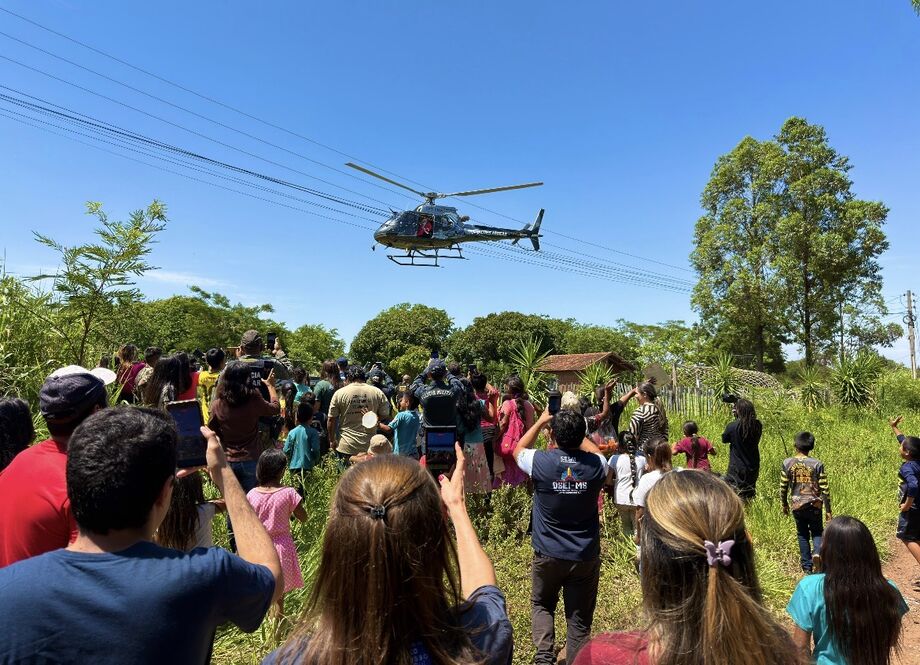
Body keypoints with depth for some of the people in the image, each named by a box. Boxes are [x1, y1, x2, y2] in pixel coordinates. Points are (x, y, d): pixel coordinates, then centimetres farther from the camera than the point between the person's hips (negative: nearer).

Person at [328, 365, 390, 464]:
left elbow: (331, 420, -1)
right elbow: (385, 415, 3)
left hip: (346, 446, -1)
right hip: (370, 445, 1)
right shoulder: (377, 392, -2)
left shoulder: (339, 394, -4)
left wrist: (332, 440, 9)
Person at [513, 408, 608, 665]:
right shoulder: (595, 464, -13)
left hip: (548, 554, 0)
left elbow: (518, 450, 7)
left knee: (541, 604, 24)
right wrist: (576, 433, 17)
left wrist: (540, 422, 11)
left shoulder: (540, 461, -18)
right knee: (579, 620, 13)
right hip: (586, 556, 1)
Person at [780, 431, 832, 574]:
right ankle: (817, 553, -10)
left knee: (803, 535, 15)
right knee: (817, 532, 18)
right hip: (814, 505, 0)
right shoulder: (817, 464, -9)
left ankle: (807, 567, 17)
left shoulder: (787, 463, -7)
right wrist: (828, 511, 1)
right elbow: (825, 489, -8)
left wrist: (784, 505, 13)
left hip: (797, 506, 1)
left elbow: (783, 487, -2)